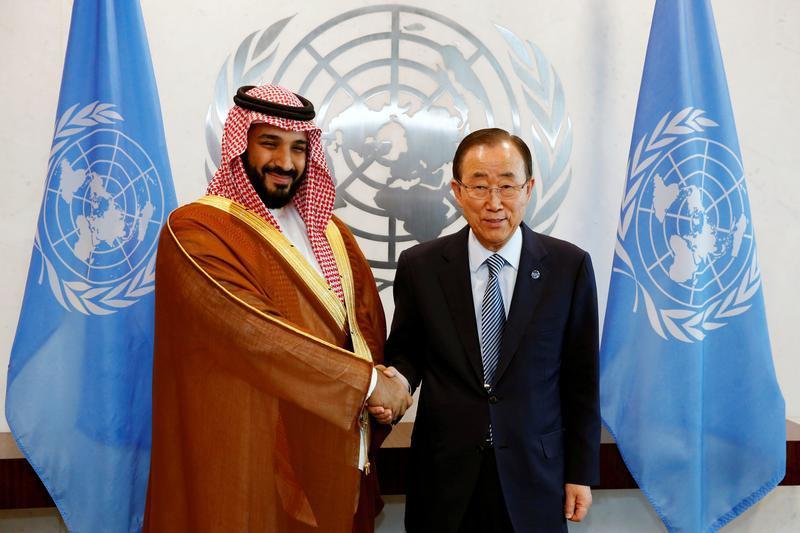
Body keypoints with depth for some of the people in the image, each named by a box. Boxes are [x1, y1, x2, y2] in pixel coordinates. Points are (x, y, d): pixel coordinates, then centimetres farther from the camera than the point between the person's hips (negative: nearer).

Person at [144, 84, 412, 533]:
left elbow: (366, 318, 6)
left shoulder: (330, 231, 10)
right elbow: (255, 331, -22)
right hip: (250, 458, -6)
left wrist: (384, 378, -15)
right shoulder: (196, 230, -12)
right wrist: (367, 380, -18)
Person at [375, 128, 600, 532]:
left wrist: (580, 473, 2)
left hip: (534, 475, 0)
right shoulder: (419, 266, -5)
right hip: (445, 474, 0)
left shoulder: (570, 266, -6)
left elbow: (581, 378, -1)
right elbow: (406, 351, 7)